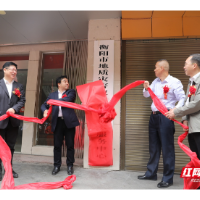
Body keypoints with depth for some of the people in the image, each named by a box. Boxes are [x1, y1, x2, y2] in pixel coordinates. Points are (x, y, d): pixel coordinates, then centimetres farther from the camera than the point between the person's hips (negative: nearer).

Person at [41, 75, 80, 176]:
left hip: (69, 121, -2)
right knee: (57, 145, 8)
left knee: (70, 145, 6)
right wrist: (45, 110, -11)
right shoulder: (52, 95, 14)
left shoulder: (71, 92, 6)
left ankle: (70, 165, 21)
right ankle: (57, 165, 24)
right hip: (57, 122, 2)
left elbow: (67, 99, -14)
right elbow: (44, 105, 12)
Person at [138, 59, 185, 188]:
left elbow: (182, 99, -12)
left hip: (165, 117, -7)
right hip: (154, 116, 7)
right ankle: (151, 173, 29)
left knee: (167, 148, 0)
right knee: (154, 146, 15)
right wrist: (146, 88, -3)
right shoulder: (156, 81, 12)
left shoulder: (174, 82, -8)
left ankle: (168, 178, 14)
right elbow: (146, 95, 17)